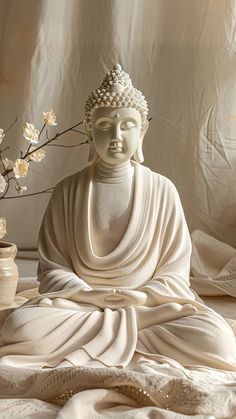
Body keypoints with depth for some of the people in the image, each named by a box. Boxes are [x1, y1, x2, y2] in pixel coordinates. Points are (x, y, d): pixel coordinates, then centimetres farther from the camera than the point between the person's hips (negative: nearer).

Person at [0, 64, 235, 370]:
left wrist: (142, 296, -15)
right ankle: (128, 331, -15)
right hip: (80, 301, 0)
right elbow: (51, 268, 2)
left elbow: (175, 271, 3)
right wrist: (90, 294, -15)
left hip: (151, 304, 1)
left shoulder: (162, 190, 0)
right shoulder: (68, 190, 1)